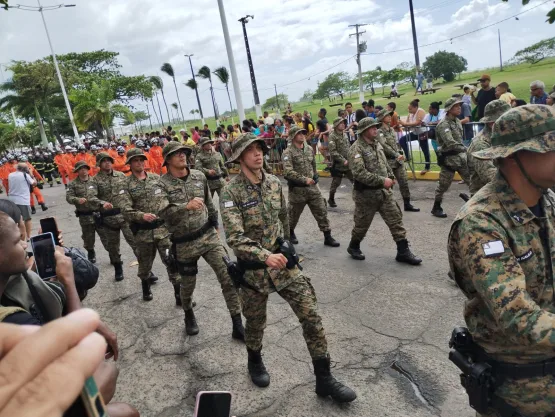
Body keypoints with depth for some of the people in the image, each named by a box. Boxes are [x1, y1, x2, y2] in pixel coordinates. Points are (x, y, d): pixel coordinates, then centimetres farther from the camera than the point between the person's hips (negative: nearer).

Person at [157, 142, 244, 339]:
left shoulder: (199, 176, 2)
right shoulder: (162, 184, -10)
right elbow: (164, 212, -26)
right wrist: (187, 206, -40)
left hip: (209, 236, 2)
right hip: (184, 243, -2)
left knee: (229, 277, -8)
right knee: (187, 285, 14)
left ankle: (237, 325, 3)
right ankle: (189, 315, 47)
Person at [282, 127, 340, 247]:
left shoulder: (309, 149, 7)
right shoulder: (288, 152, -13)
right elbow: (288, 172, -26)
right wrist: (305, 179, -28)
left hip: (313, 187, 5)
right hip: (297, 189, -5)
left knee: (322, 211, 1)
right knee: (294, 214, 13)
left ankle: (327, 237, 9)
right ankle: (290, 233, 38)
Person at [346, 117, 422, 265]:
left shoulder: (377, 144, 9)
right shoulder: (356, 149, -16)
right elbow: (359, 173, -26)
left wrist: (391, 177, 6)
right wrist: (382, 180, -25)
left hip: (384, 191, 7)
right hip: (366, 193, -7)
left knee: (396, 219, 4)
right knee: (362, 223, 9)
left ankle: (403, 251, 11)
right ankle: (353, 247, 32)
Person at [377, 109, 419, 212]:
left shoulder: (391, 129, 12)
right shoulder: (379, 132, -12)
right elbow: (385, 146, -23)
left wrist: (399, 154, 12)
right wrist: (397, 155, -27)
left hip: (398, 160, 7)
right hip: (387, 161, -7)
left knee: (404, 182, 5)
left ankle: (407, 204, 13)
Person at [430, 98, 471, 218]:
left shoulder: (457, 121, 10)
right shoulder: (443, 125, -17)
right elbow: (450, 143, -27)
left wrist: (464, 152, 15)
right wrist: (467, 149, -26)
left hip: (461, 157, 7)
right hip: (449, 159, -7)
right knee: (443, 185, 3)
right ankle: (436, 208, 18)